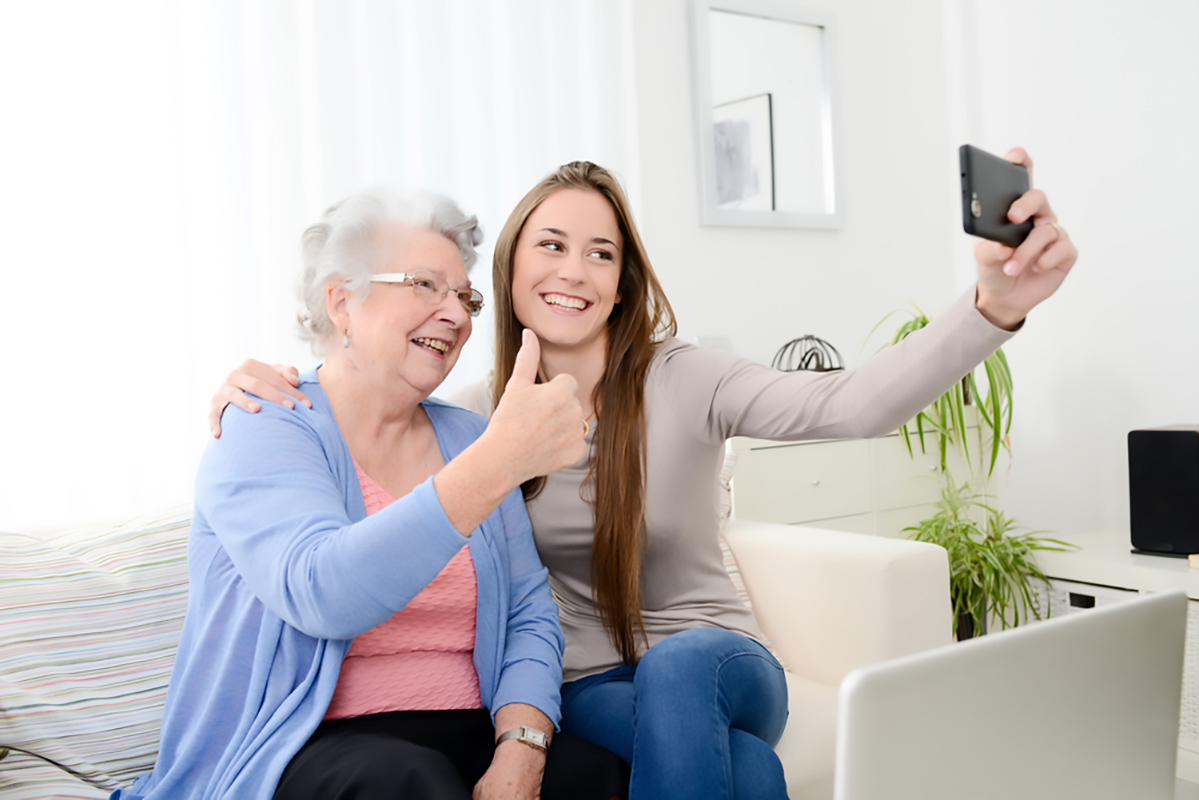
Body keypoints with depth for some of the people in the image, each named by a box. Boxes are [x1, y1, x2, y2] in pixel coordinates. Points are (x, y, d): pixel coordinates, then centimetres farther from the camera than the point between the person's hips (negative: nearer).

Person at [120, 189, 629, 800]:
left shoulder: (467, 439, 12)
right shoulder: (262, 433, -7)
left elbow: (530, 616, 7)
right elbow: (320, 593, -27)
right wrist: (500, 461, -35)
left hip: (466, 738, 5)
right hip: (303, 749, -4)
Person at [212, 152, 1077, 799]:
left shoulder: (683, 382, -13)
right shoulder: (481, 412, -3)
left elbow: (853, 403, -28)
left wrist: (994, 305, -46)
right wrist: (267, 394, -21)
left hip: (718, 663, 0)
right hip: (586, 689, 0)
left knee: (677, 666, -37)